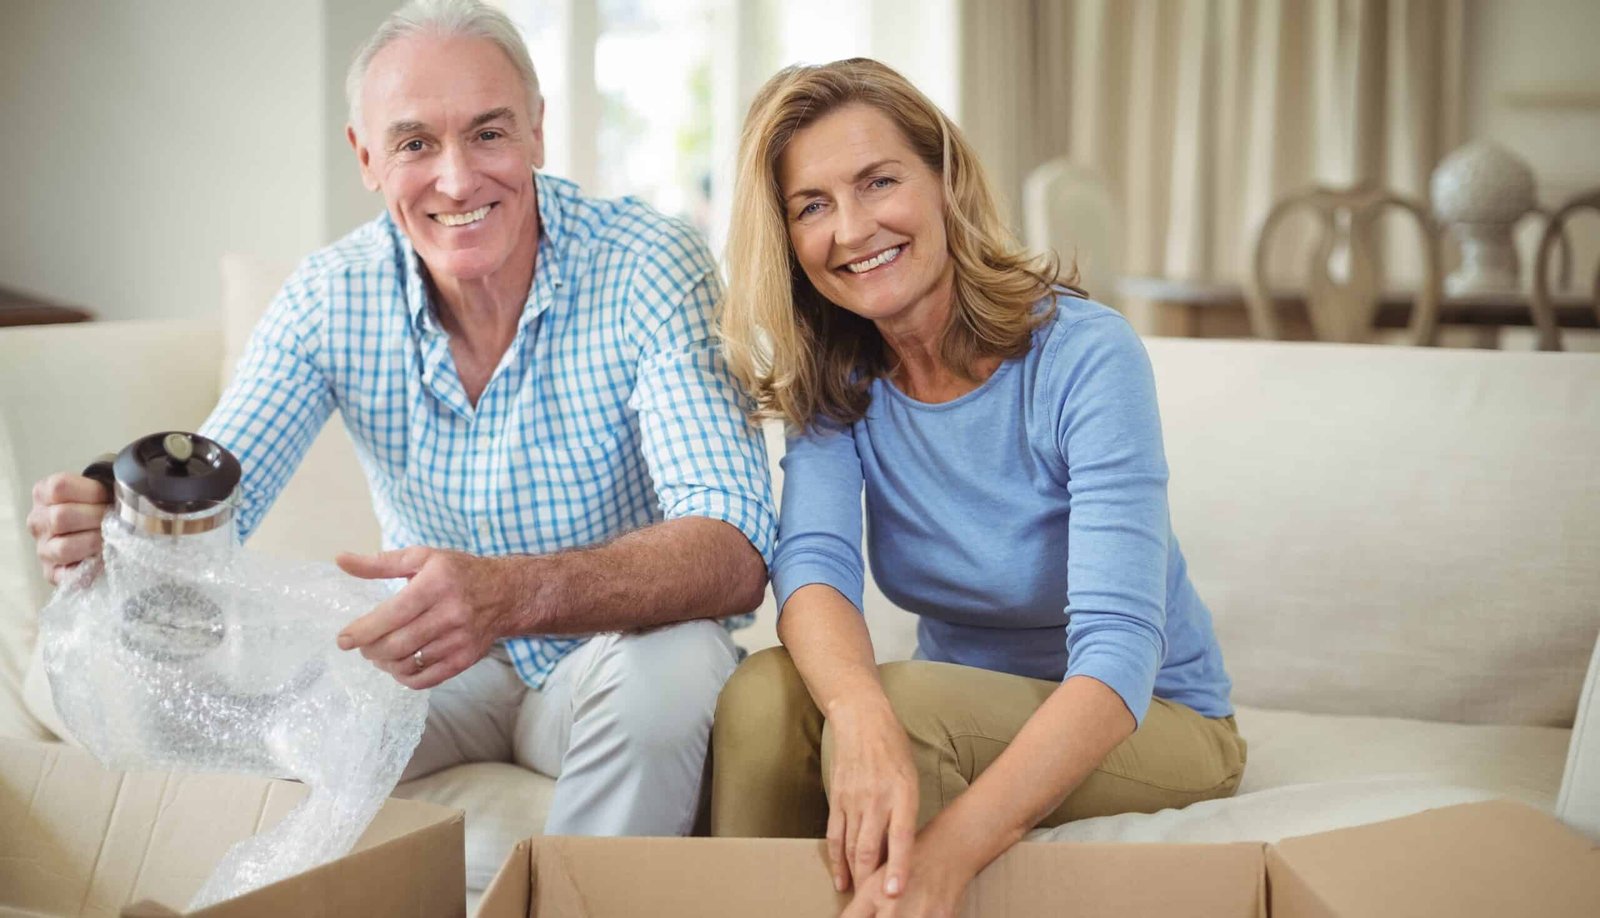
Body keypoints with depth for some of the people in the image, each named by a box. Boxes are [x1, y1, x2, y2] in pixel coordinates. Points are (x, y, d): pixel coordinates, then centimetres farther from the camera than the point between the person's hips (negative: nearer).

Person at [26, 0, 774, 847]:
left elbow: (735, 555, -32)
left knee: (672, 663, -35)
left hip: (608, 649, -2)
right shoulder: (330, 298, -8)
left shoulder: (652, 269, -21)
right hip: (431, 654, 2)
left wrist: (513, 593, -51)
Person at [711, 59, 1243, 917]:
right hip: (963, 706, 4)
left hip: (1153, 718, -4)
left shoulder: (1084, 356, -22)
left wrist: (950, 849, -48)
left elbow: (1117, 652, -32)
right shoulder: (834, 380, -5)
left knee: (910, 708, -31)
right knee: (763, 692, -25)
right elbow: (813, 563, -21)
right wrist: (863, 717, -46)